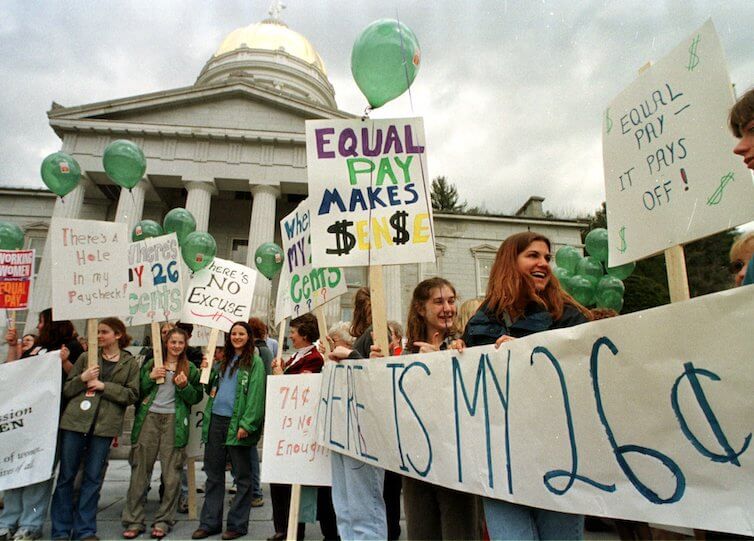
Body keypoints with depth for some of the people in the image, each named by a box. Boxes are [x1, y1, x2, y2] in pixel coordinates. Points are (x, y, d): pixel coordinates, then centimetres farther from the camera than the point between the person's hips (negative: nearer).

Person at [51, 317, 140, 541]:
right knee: (66, 476, 7)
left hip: (104, 425, -1)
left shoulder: (130, 363, 4)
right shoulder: (86, 357, 8)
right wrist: (82, 378, -10)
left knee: (93, 478, 6)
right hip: (75, 421, 2)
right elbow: (66, 390, 9)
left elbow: (132, 395, -4)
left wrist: (103, 386, -12)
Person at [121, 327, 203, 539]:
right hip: (149, 418, 1)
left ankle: (163, 521, 13)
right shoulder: (151, 364, 12)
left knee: (172, 475, 0)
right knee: (139, 472, 5)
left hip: (174, 421, -1)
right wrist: (150, 378, -7)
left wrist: (184, 386, -13)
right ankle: (133, 521, 17)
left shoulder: (190, 369, 8)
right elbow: (137, 391, 10)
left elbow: (197, 397, 5)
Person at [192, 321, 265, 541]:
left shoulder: (255, 362, -4)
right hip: (215, 421, 6)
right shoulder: (223, 362, 16)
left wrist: (246, 425, -20)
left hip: (236, 423, -6)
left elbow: (256, 396, -12)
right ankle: (209, 522, 26)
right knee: (213, 475, 14)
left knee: (242, 477, 6)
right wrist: (206, 372, 5)